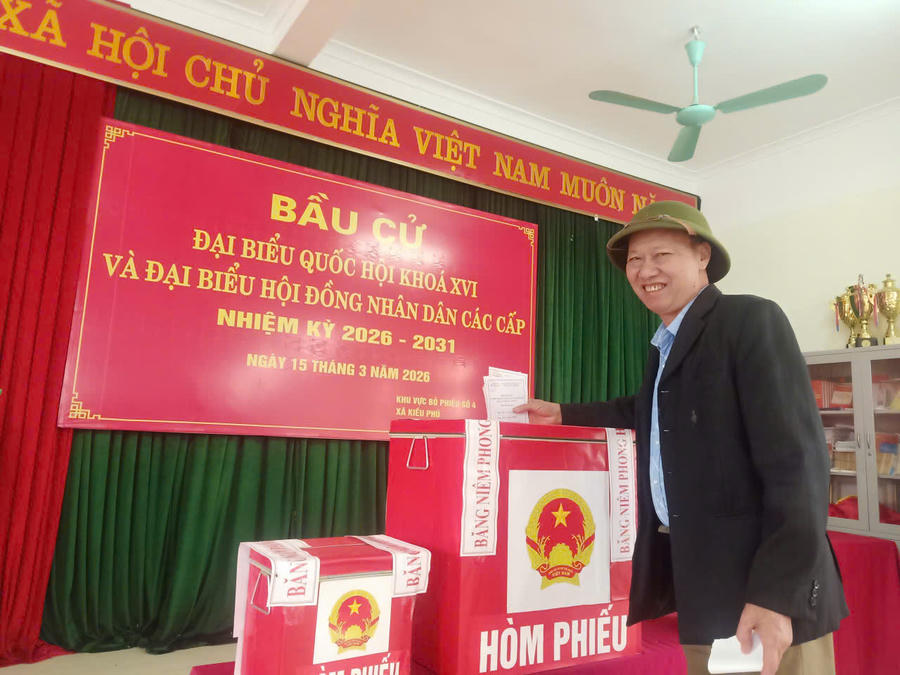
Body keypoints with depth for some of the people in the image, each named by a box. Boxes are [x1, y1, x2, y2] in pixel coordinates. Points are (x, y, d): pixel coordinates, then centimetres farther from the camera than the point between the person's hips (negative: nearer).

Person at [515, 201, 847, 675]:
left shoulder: (751, 319, -12)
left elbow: (797, 459, -19)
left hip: (760, 585, -8)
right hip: (695, 575, 8)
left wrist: (777, 596, -22)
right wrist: (563, 414, 29)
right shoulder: (666, 342, 11)